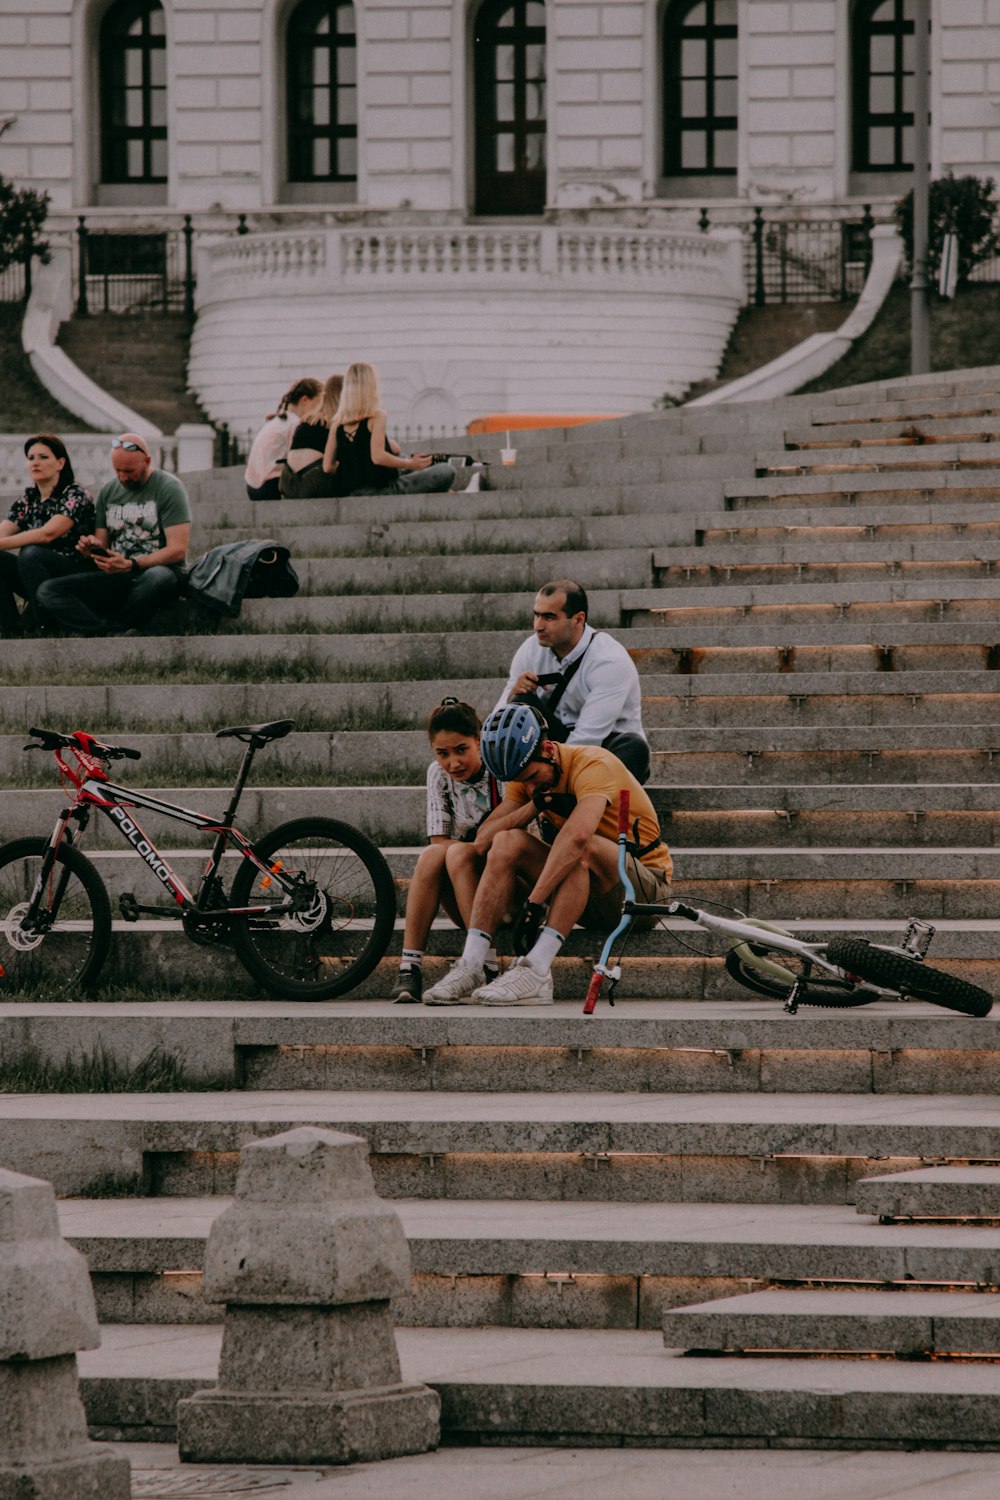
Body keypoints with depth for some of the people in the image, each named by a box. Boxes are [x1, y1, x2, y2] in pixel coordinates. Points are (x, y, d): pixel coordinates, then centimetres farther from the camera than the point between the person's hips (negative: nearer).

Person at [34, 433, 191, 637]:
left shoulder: (168, 487, -2)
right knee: (47, 592, -18)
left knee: (158, 579, -44)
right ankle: (114, 633, -40)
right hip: (115, 578, 5)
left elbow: (178, 550, -10)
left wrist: (132, 565, -22)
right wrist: (92, 550, -8)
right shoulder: (108, 491, 14)